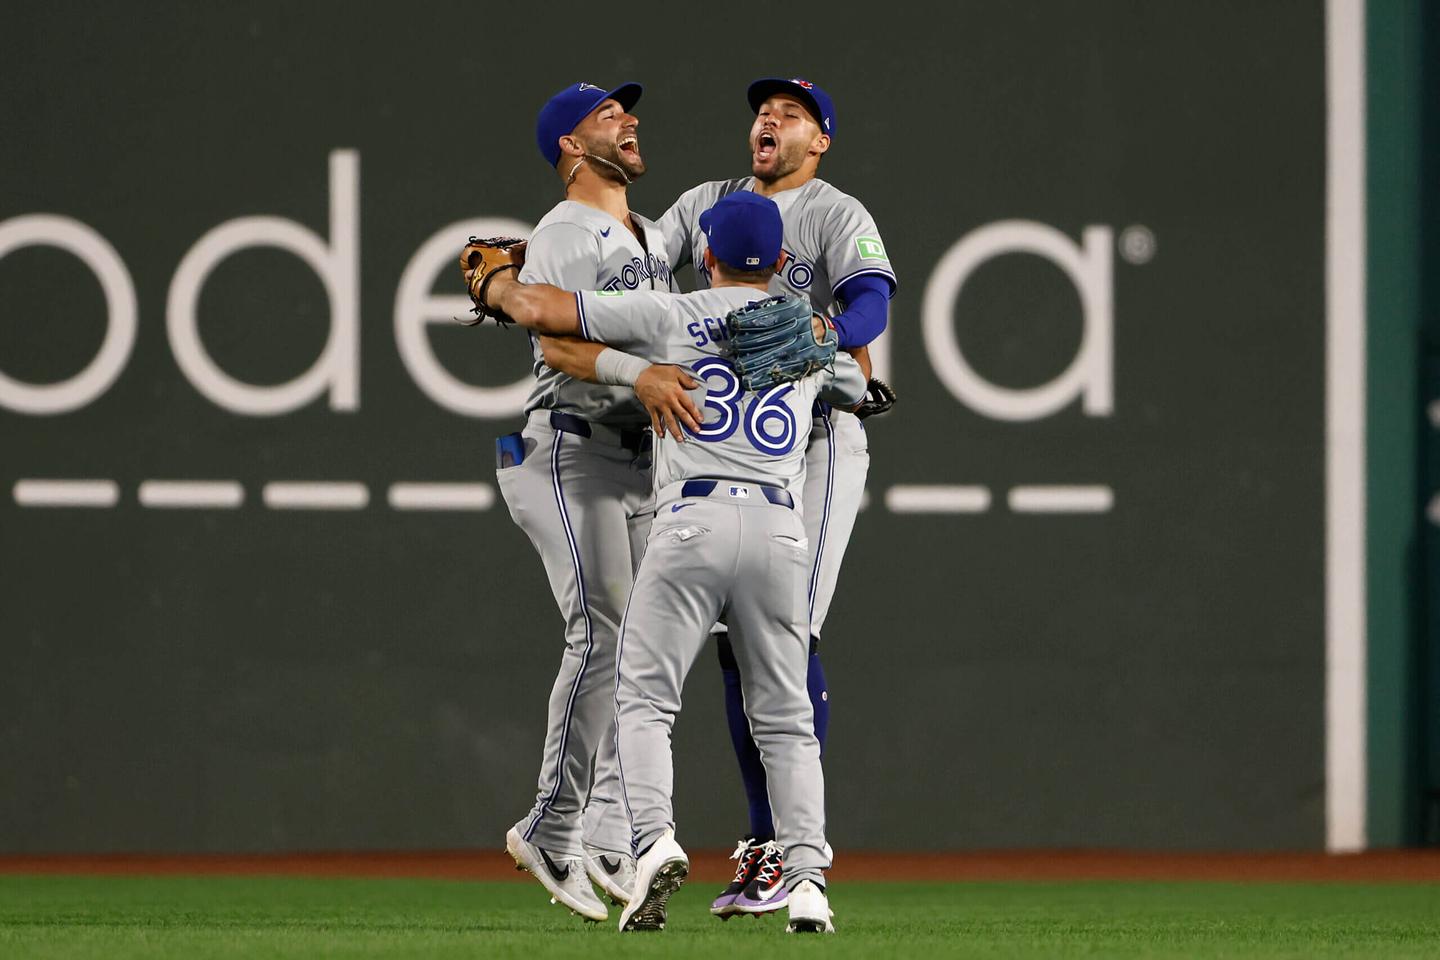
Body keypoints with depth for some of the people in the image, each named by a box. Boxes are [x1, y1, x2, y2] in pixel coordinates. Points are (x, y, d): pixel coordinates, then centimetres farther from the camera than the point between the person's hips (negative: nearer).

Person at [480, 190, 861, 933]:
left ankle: (655, 838, -19)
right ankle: (807, 877, -6)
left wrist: (496, 283, 25)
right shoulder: (810, 331, 19)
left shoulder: (671, 315, 7)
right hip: (779, 530, 3)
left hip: (691, 521, -3)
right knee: (785, 720, 10)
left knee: (643, 699, 5)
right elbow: (859, 394, 42)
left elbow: (539, 309, 4)